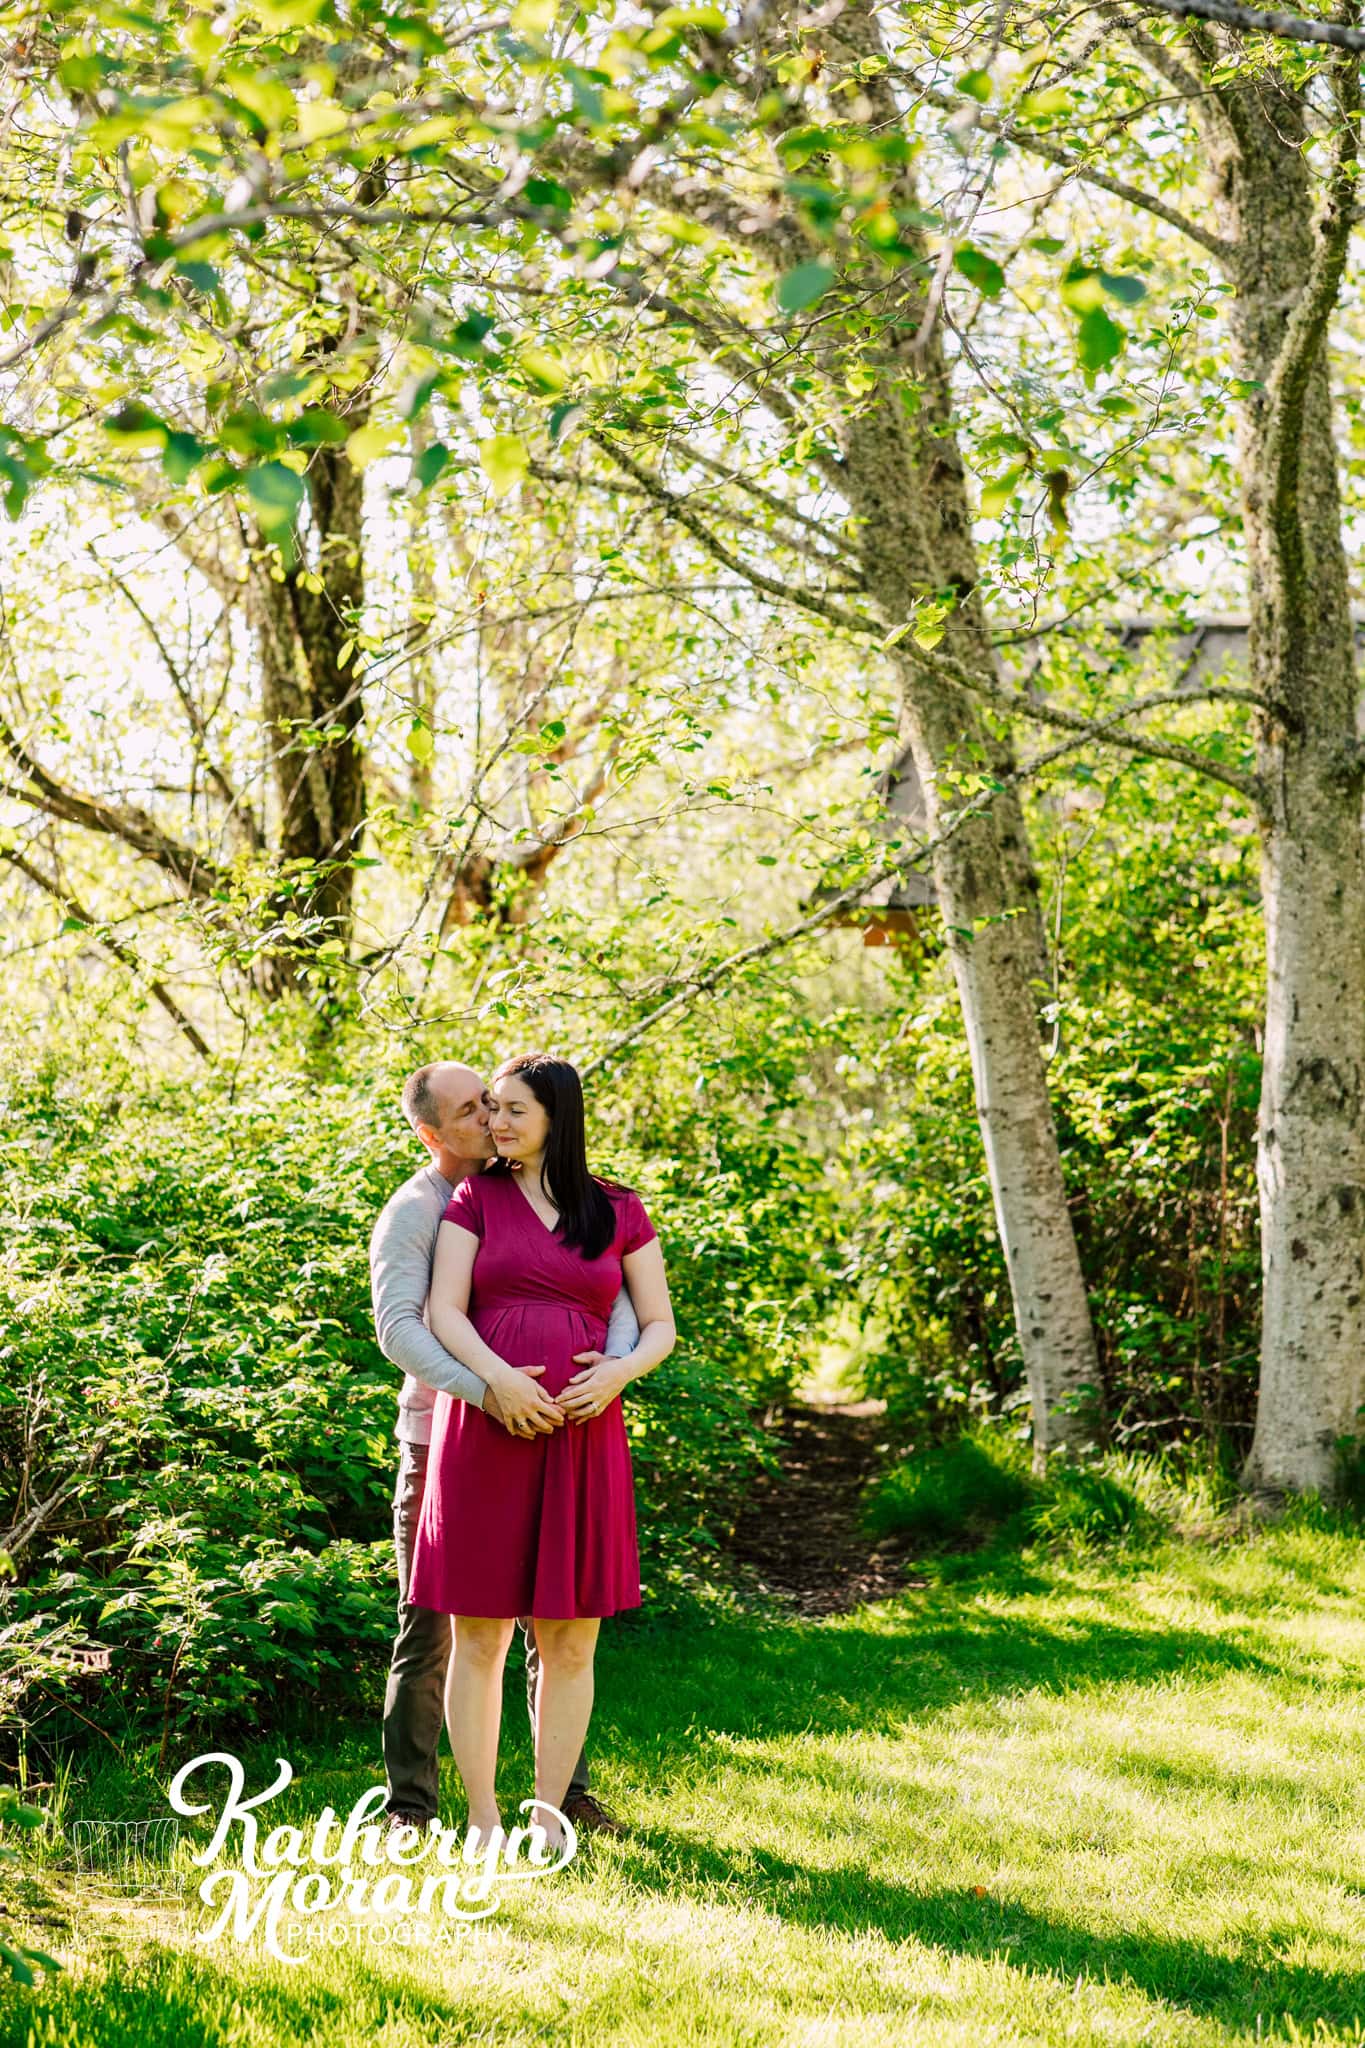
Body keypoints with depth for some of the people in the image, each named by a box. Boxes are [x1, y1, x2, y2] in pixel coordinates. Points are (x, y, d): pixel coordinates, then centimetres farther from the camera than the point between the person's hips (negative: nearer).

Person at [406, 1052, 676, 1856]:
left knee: (571, 1639, 3)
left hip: (581, 1440, 1)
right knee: (480, 1636, 2)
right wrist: (498, 1380, -19)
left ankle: (550, 1812, 15)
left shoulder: (620, 1211, 10)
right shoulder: (476, 1199, 8)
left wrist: (620, 1371, -11)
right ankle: (483, 1817, 13)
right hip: (485, 1431, -1)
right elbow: (444, 1314, -2)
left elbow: (661, 1326, 10)